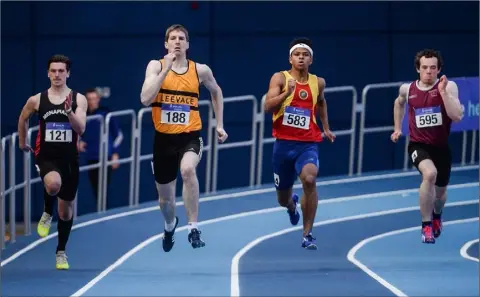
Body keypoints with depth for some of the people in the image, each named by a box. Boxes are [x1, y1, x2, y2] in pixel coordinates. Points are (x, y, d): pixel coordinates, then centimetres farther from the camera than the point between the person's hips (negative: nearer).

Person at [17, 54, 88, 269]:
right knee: (53, 184, -36)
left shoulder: (78, 99, -4)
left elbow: (80, 129, -14)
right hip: (46, 156, -1)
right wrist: (22, 142, 26)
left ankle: (61, 252, 30)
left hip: (69, 158, 1)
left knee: (66, 210, 11)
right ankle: (47, 213, -4)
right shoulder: (37, 100, -1)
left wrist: (69, 111, -29)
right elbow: (23, 119, 19)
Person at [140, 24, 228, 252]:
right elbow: (145, 99, -21)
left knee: (187, 169, -36)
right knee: (165, 196, 15)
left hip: (190, 136, -1)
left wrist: (219, 124, 16)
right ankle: (170, 226, 51)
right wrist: (166, 68, -22)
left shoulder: (200, 70, -1)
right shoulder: (156, 66, -5)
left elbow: (216, 92, 21)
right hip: (164, 137, 1)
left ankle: (193, 228, -28)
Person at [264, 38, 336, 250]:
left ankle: (307, 234, -19)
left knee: (309, 179, -31)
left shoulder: (318, 82, 5)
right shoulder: (280, 78, -4)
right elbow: (267, 107, -17)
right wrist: (287, 93, -29)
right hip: (284, 143, 0)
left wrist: (326, 127, 28)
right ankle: (292, 204, 56)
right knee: (283, 199, 13)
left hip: (308, 144, 0)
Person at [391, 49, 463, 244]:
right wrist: (397, 128, 18)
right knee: (430, 173, -33)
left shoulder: (449, 86, -12)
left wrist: (443, 92, -30)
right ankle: (426, 226, -20)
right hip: (419, 145, -1)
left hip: (441, 147, 1)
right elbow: (399, 103, 22)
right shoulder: (407, 89, -3)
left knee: (440, 190, 19)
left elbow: (457, 116, -25)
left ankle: (437, 216, 57)